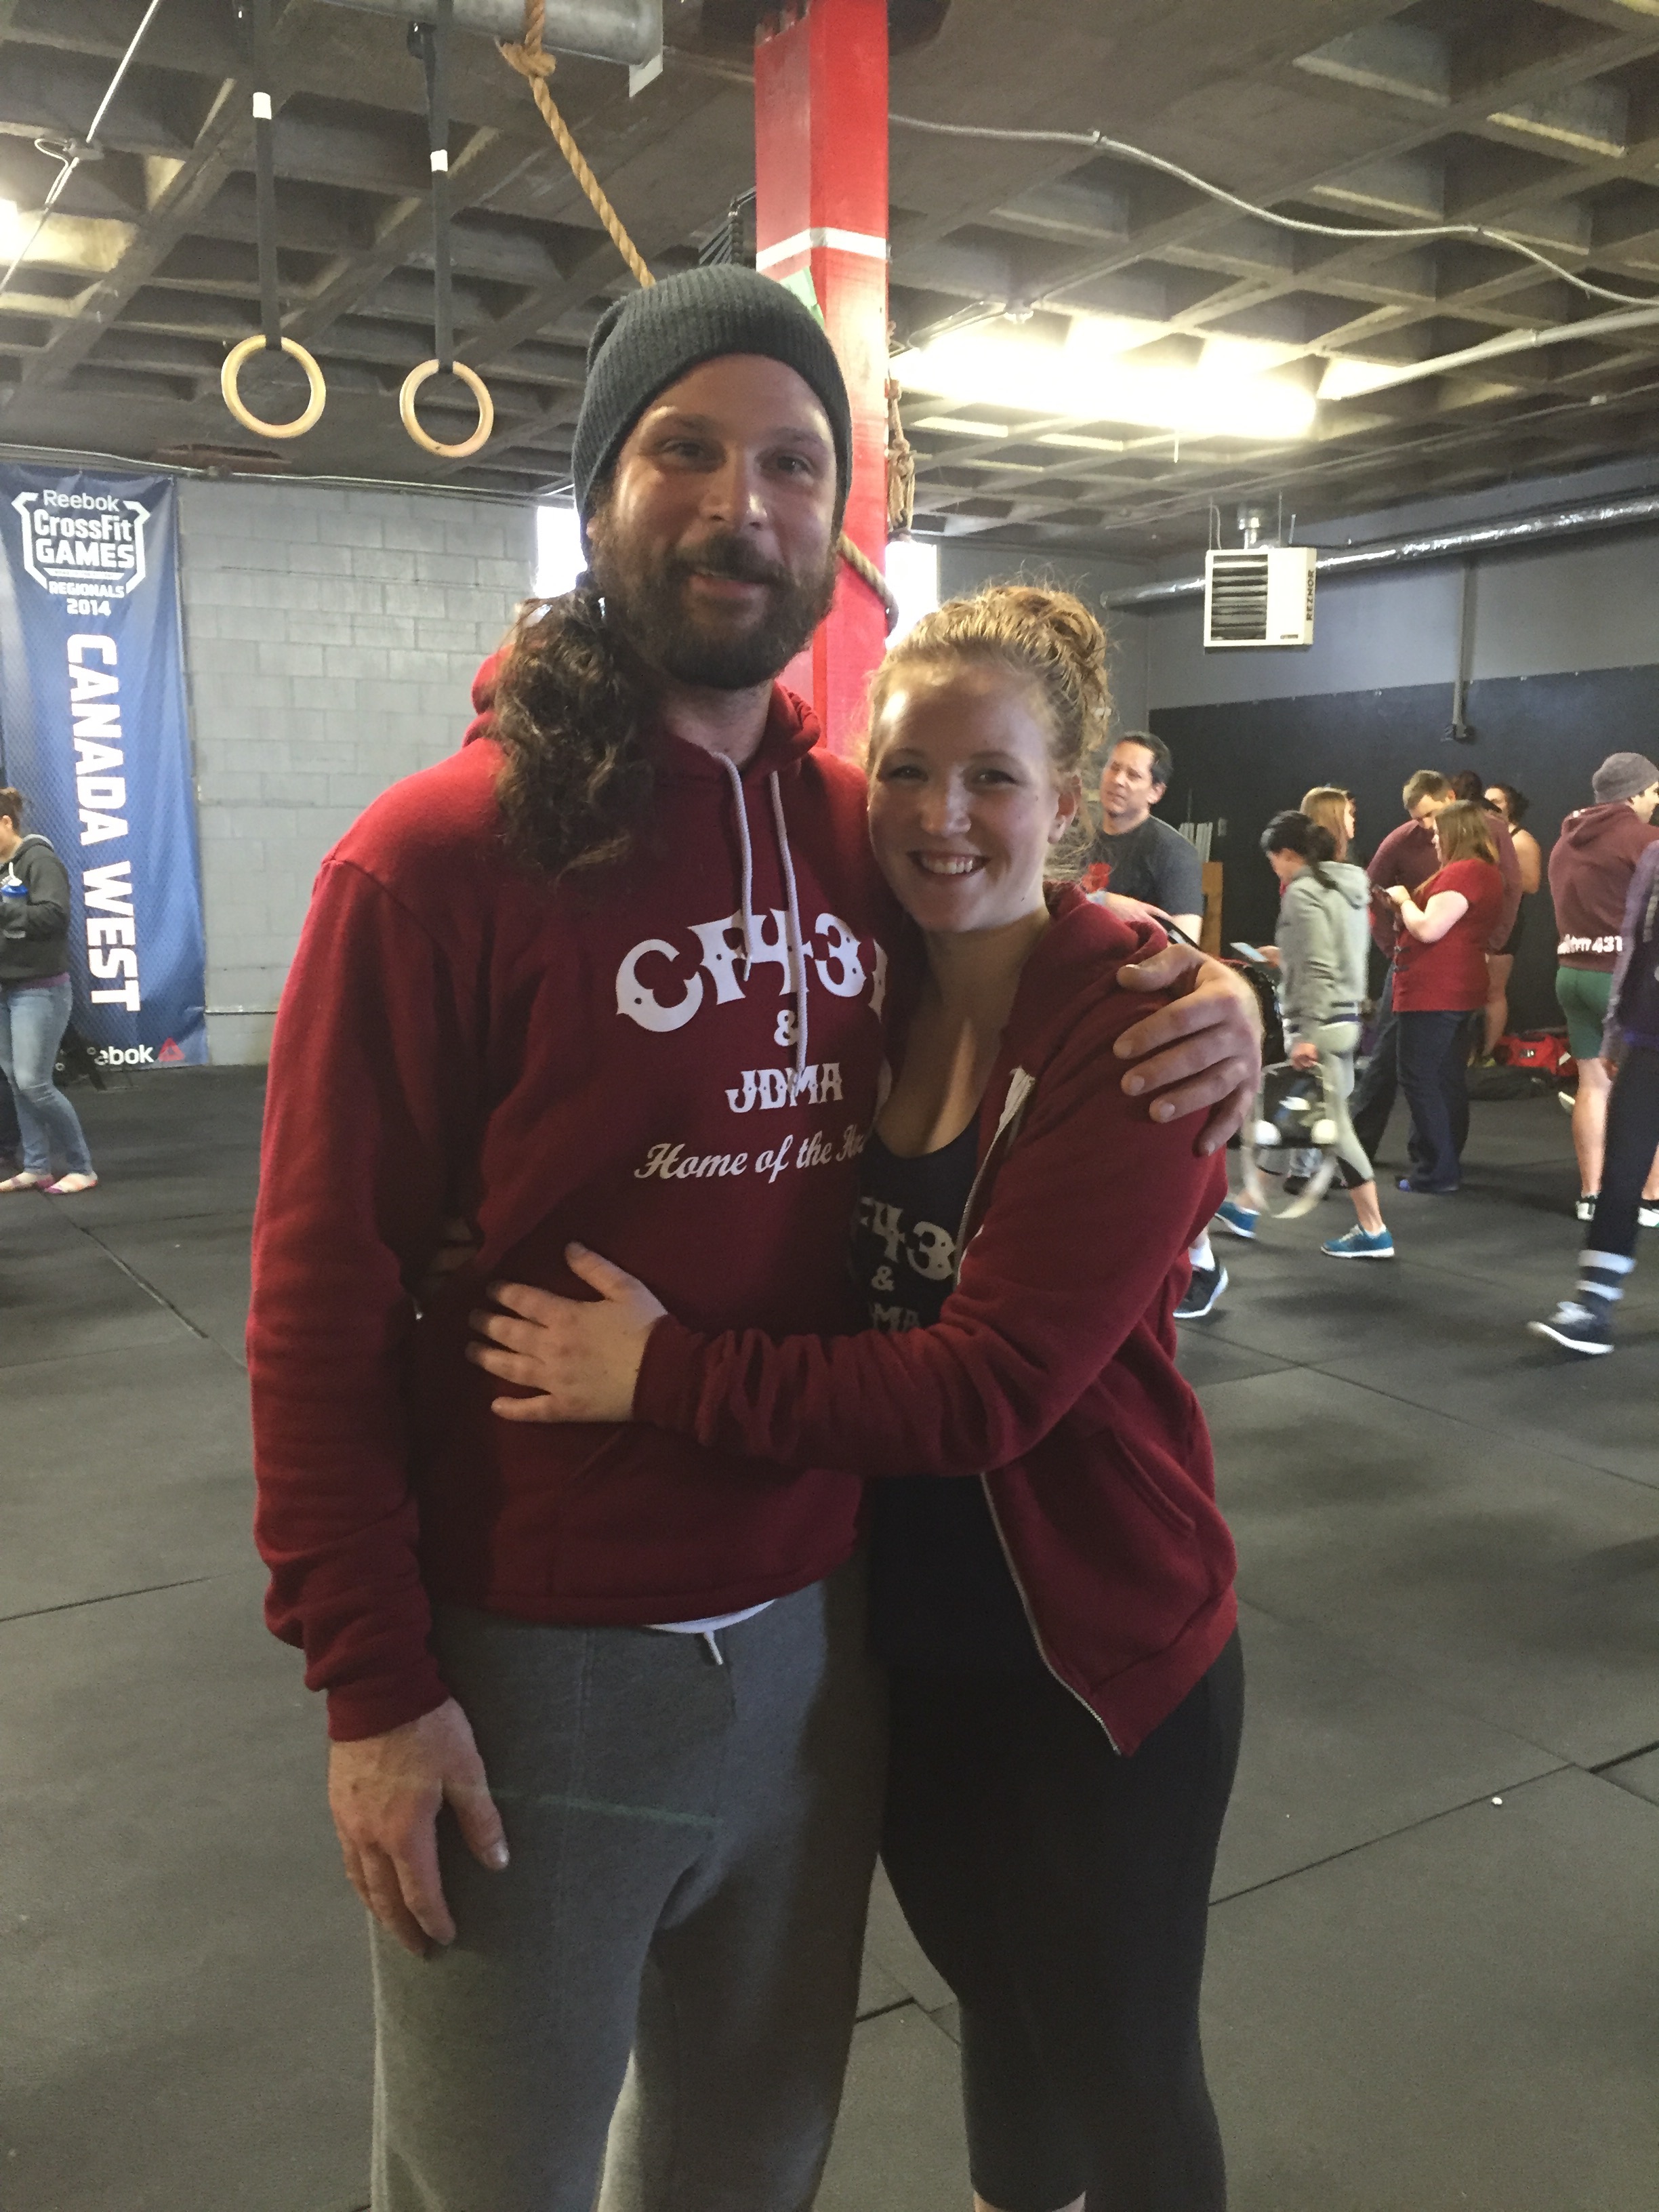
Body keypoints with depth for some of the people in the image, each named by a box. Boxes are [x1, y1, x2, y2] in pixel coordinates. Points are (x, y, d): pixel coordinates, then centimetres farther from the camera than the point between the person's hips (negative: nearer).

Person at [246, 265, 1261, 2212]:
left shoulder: (865, 826, 1)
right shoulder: (434, 855, -14)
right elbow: (322, 1302, -13)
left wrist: (1202, 1002, -6)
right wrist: (371, 1685, -13)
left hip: (817, 1627, 5)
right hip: (528, 1674, -4)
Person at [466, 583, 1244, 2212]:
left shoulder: (1138, 1023, -20)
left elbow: (994, 1383, -26)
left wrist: (661, 1375, -30)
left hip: (1100, 1661, -5)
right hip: (902, 1648, 5)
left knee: (1121, 2073, 17)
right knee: (995, 2002, 28)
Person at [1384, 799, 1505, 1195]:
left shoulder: (1461, 872, -17)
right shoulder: (1488, 873, 17)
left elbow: (1428, 929, -22)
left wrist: (1403, 899, -6)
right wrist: (1407, 905, 16)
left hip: (1433, 994, -11)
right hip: (1460, 988, 11)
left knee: (1419, 1079, -6)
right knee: (1447, 1077, 15)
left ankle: (1437, 1172, -5)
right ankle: (1447, 1166, 22)